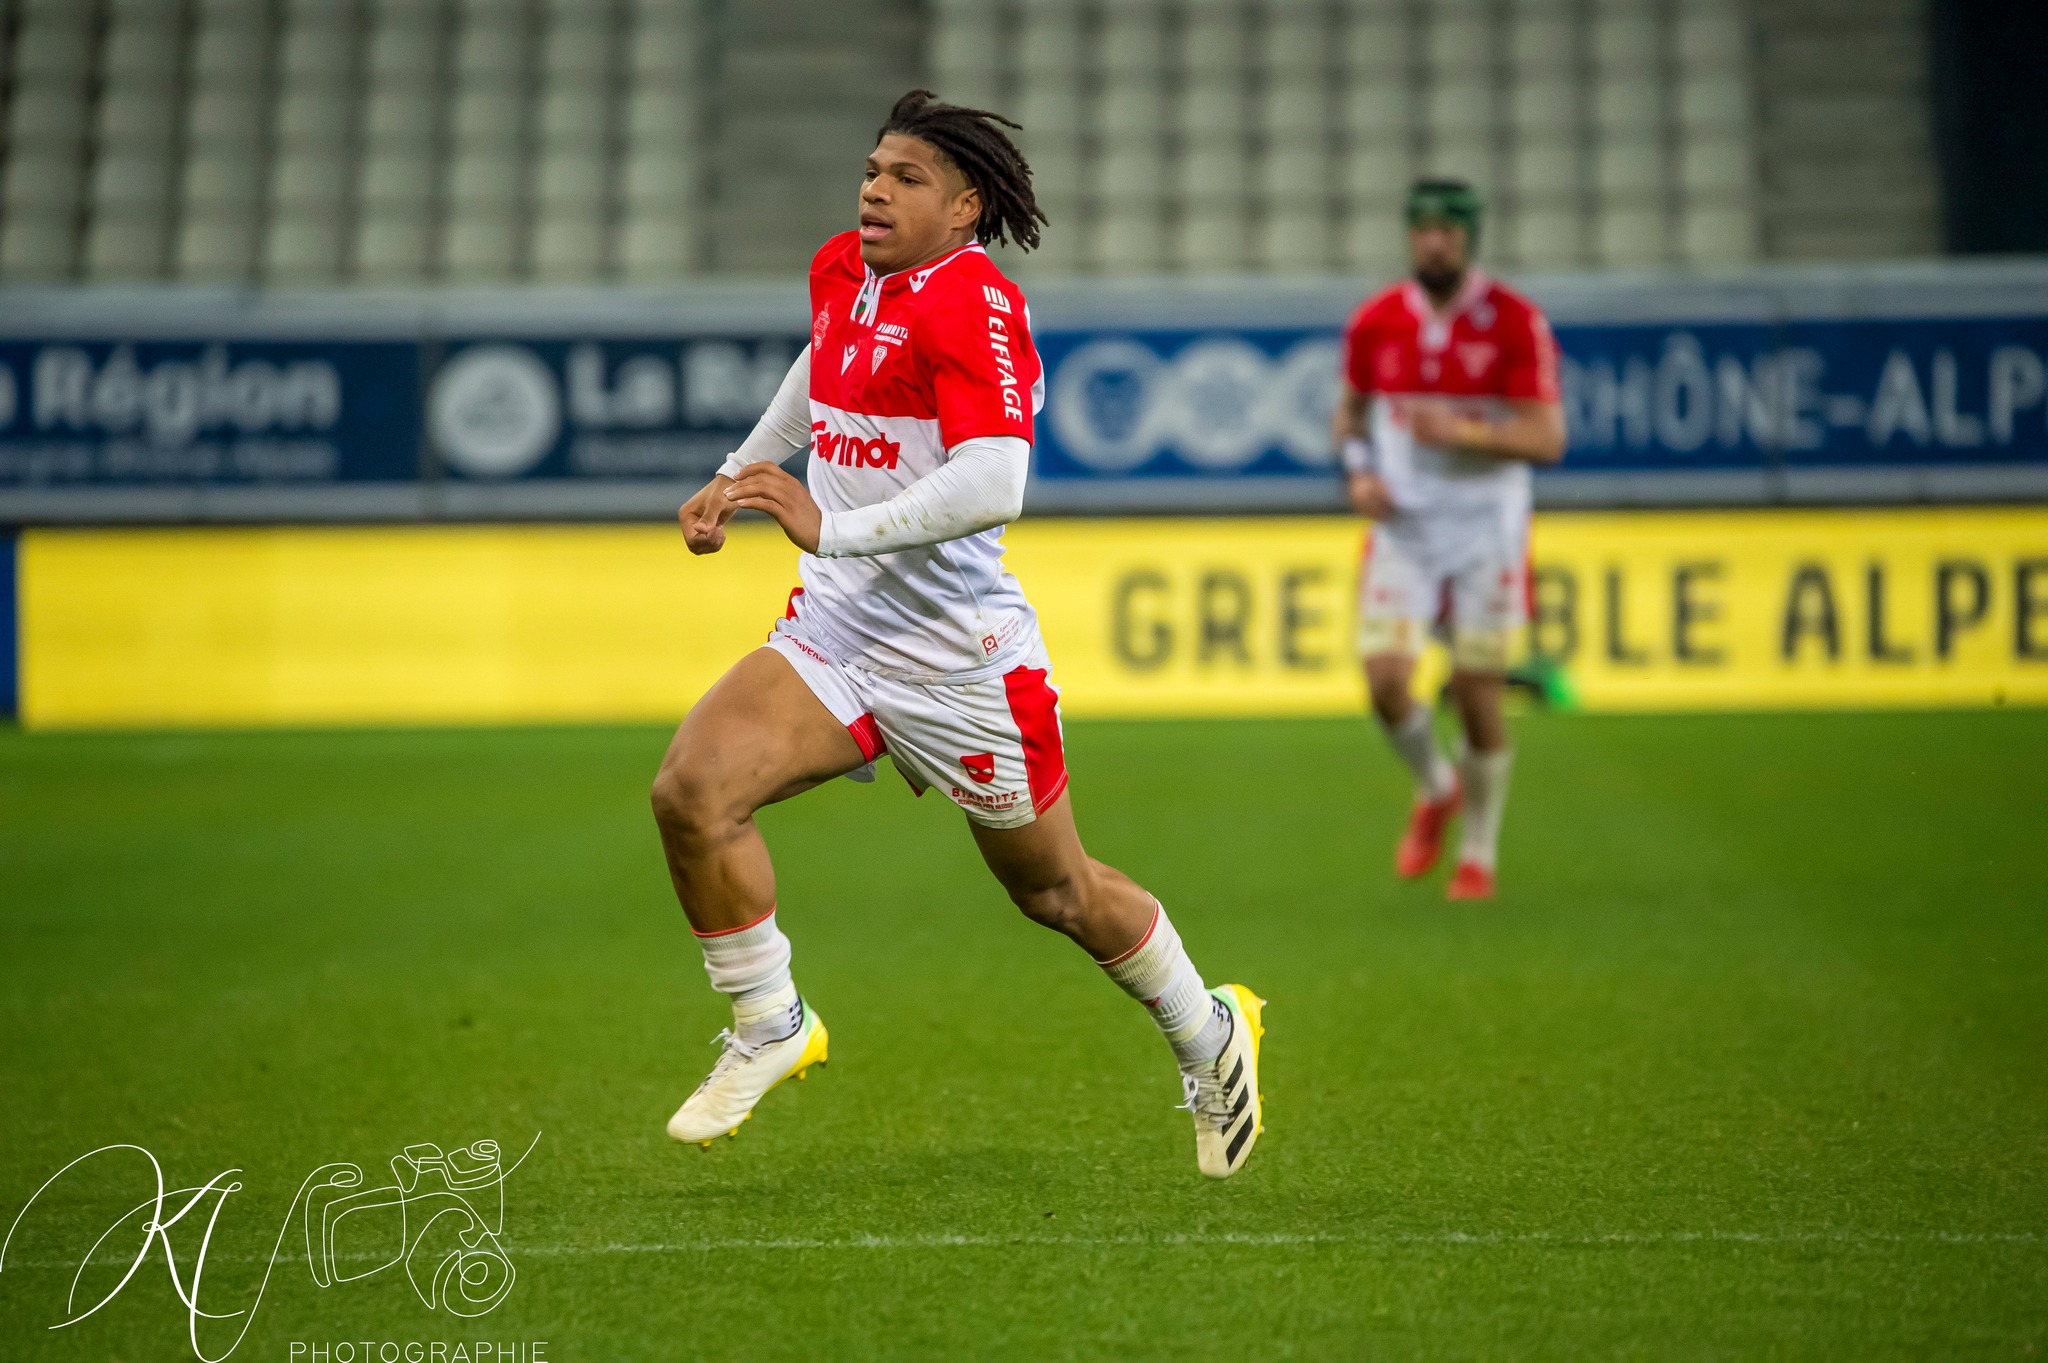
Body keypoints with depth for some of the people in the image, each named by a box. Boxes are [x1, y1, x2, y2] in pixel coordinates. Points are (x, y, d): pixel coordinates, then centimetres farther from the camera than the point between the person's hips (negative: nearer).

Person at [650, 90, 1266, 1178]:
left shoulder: (973, 305, -20)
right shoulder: (841, 272, 5)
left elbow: (991, 486, -34)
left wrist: (834, 527, -41)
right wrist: (739, 473, 30)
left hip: (957, 655, -6)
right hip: (831, 633, 6)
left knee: (1056, 892, 12)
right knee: (691, 791, -18)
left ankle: (1209, 1035, 39)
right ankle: (769, 1028, 1)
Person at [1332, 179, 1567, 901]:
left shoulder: (1516, 322, -9)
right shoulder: (1374, 321, 1)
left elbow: (1547, 438, -12)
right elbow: (1349, 413, 16)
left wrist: (1463, 433, -26)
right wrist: (1358, 469, -4)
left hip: (1485, 533, -2)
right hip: (1402, 527, 2)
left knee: (1478, 696, -2)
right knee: (1385, 679, -13)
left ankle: (1478, 854, 19)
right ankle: (1434, 788, 20)